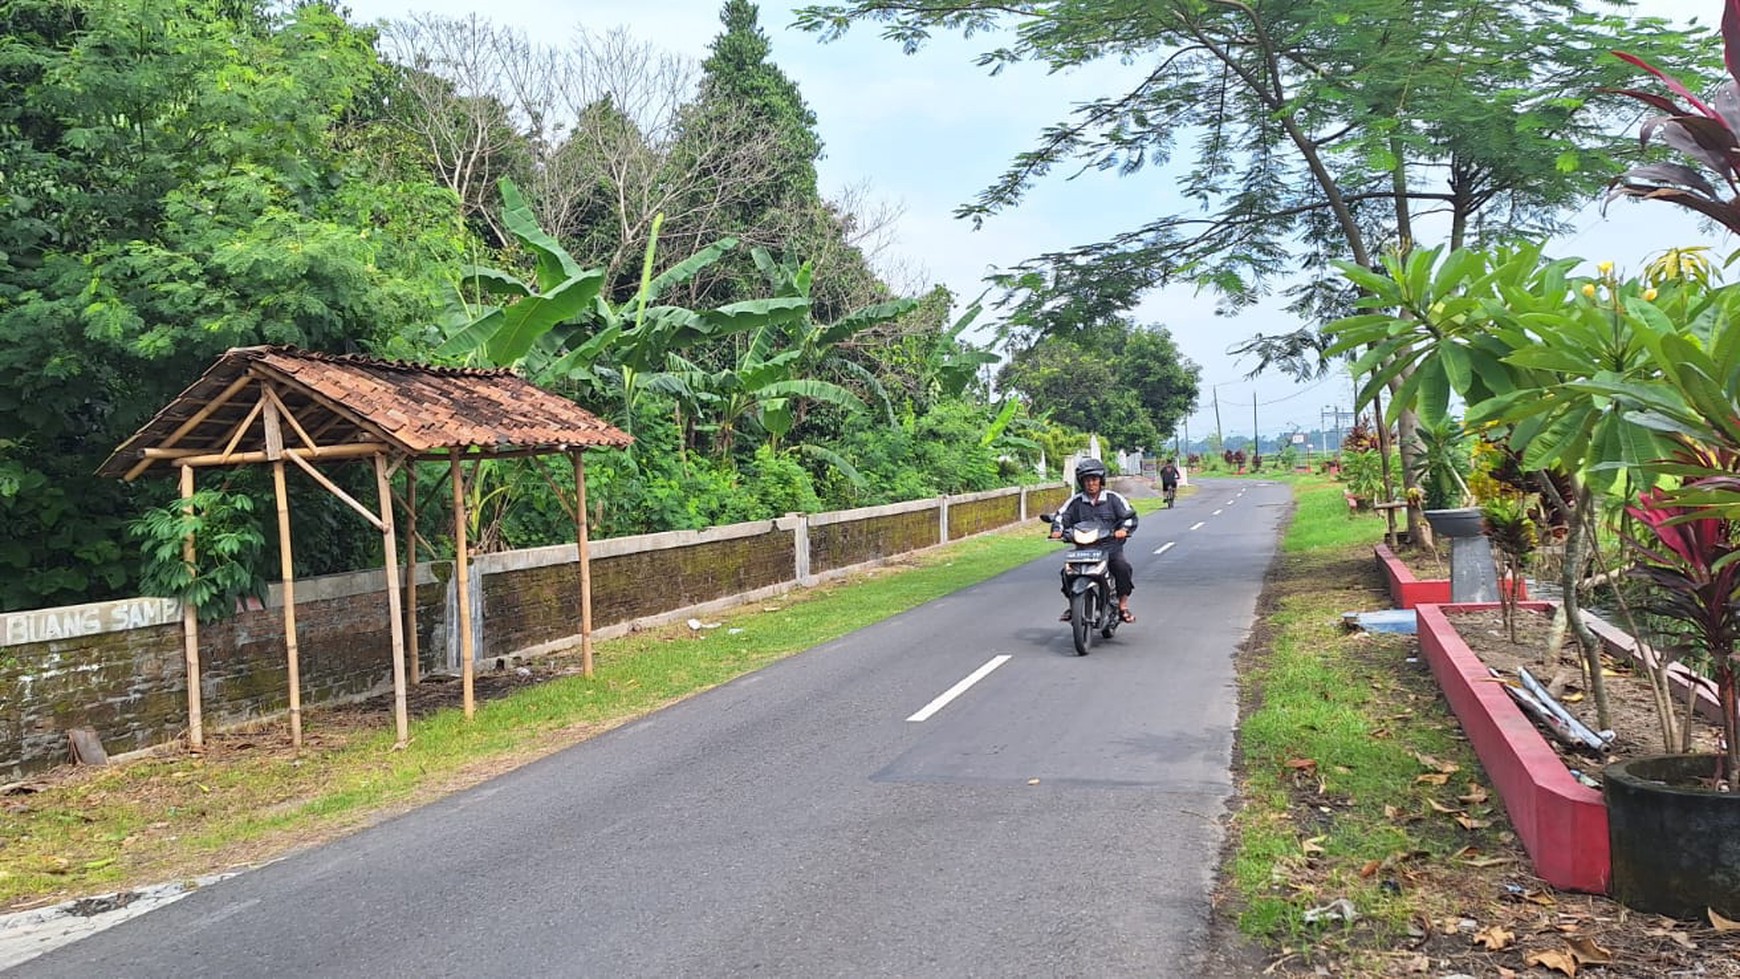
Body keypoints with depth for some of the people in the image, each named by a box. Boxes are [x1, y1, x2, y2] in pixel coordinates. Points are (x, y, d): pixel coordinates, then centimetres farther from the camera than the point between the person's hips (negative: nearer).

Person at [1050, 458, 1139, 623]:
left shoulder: (1113, 498, 4)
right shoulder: (1076, 501, 8)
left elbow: (1130, 515, -1)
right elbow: (1061, 515, 9)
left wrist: (1124, 529, -21)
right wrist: (1057, 529, -12)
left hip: (1111, 547, -1)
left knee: (1123, 567, -28)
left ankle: (1123, 606, -14)